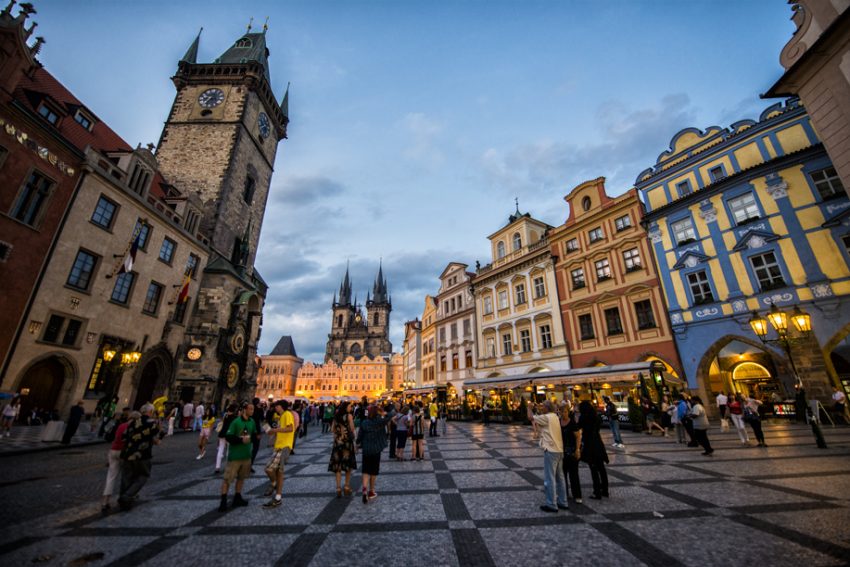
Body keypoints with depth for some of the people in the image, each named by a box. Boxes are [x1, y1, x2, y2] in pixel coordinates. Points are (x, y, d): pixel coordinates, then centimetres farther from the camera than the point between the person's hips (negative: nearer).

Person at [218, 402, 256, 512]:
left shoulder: (252, 422, 0)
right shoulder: (236, 422, -17)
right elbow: (228, 437, -16)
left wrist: (250, 438, -11)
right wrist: (241, 439, -23)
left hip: (246, 455, 6)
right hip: (235, 455, -6)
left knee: (241, 477, 16)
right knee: (227, 478, 0)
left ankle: (237, 498, 30)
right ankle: (223, 501, 13)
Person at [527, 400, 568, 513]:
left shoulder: (547, 417, -14)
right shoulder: (554, 416, 12)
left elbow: (531, 417, -11)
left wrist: (529, 408, 5)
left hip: (550, 450, -9)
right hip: (559, 450, 9)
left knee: (550, 478, -2)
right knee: (560, 477, 16)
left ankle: (551, 505, 4)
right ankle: (563, 502, 24)